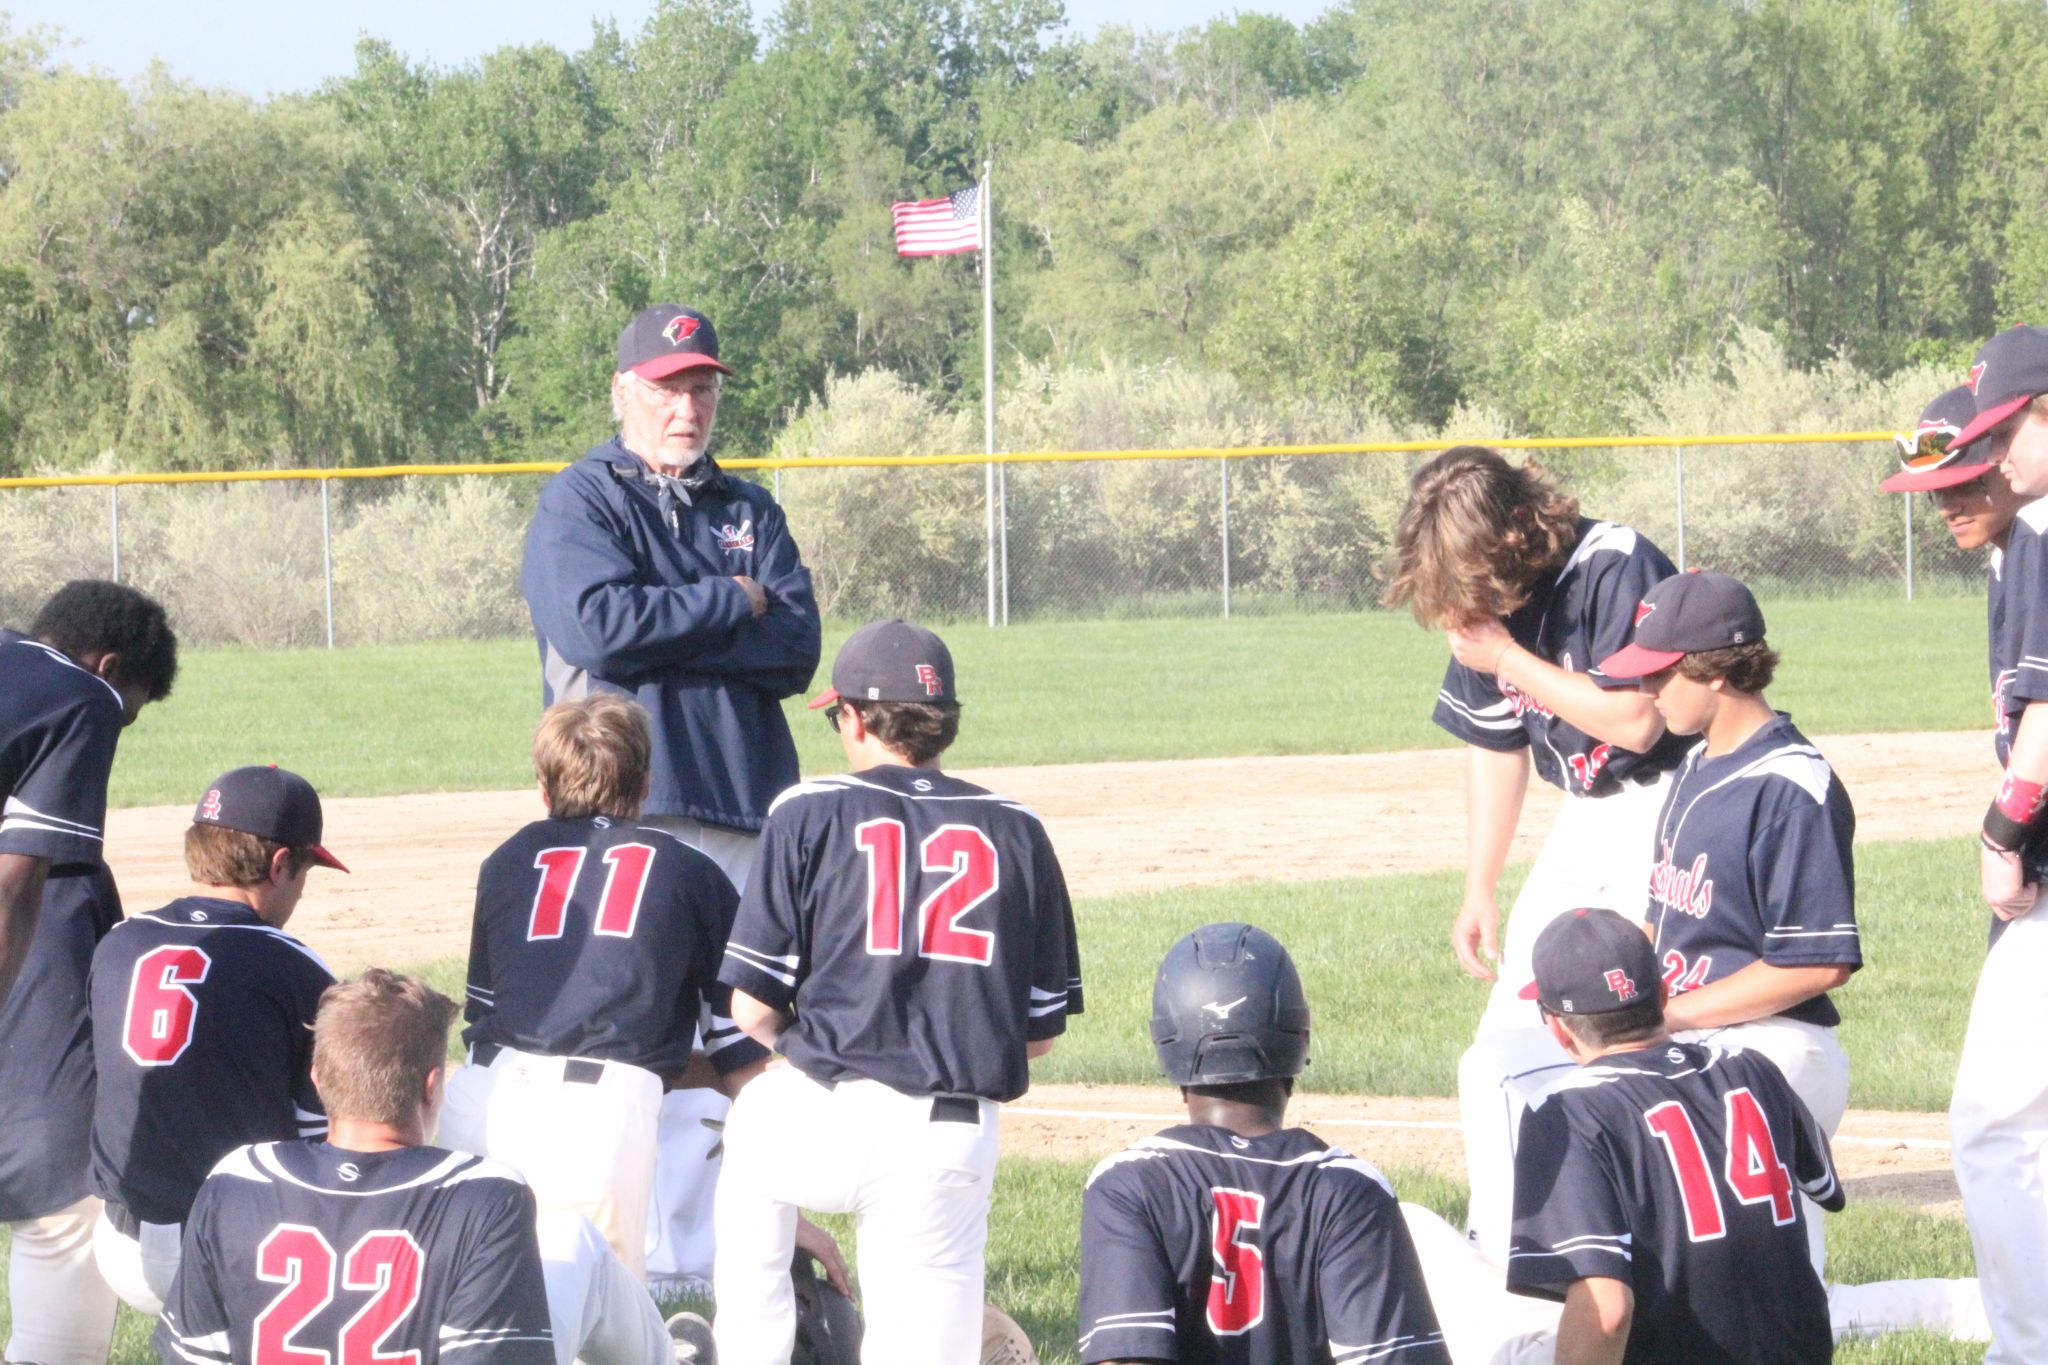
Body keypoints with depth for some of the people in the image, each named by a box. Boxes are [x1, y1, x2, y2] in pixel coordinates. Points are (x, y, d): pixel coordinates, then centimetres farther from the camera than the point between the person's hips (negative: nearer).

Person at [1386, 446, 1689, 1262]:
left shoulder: (1614, 569, -22)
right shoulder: (1481, 604, 0)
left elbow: (1637, 722, -27)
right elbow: (1496, 747, 12)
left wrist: (1509, 660, -23)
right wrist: (1478, 890, 12)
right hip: (1588, 819, 8)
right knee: (1506, 1052, 7)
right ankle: (1501, 1254, 16)